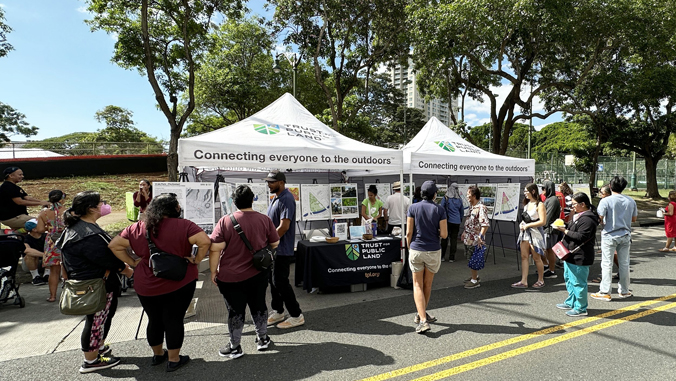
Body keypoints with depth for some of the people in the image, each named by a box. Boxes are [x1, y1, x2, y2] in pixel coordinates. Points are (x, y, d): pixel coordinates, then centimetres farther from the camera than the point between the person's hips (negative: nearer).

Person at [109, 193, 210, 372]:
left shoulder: (137, 228, -1)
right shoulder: (183, 226, -15)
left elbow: (114, 246, 3)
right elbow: (205, 241, -24)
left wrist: (133, 262, 6)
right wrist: (196, 260, -11)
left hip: (145, 286, 4)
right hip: (179, 283, -4)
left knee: (154, 320, 21)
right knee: (174, 320, 10)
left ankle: (157, 354, 40)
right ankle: (174, 359, 23)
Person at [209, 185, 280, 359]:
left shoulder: (225, 221, -15)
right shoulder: (264, 220, -7)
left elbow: (215, 248, -16)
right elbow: (275, 243, 3)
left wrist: (213, 271, -4)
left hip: (230, 277, -3)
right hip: (258, 274, 3)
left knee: (235, 311, 10)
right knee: (259, 306, 19)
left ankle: (234, 347, 25)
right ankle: (262, 339, 33)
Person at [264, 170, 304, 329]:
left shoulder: (286, 199, -18)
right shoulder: (276, 198, 14)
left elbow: (284, 226, -25)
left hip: (282, 250, -10)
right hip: (274, 248, 10)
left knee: (280, 282, -4)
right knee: (273, 280, 16)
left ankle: (296, 316, 8)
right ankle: (278, 312, 30)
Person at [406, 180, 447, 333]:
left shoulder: (413, 208, -5)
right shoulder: (439, 210, -6)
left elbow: (409, 232, -5)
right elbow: (444, 234, -8)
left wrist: (409, 249, 9)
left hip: (416, 250, 0)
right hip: (433, 252, 1)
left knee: (418, 285, 7)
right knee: (428, 284, 18)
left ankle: (423, 320, -4)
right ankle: (422, 314, 34)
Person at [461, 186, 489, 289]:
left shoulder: (481, 208, -20)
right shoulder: (471, 207, 10)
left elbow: (485, 224, -27)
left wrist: (480, 237, -28)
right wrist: (464, 233, 21)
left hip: (475, 240, -9)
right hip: (468, 238, 9)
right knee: (470, 259, 19)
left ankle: (474, 281, 12)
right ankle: (474, 276, 34)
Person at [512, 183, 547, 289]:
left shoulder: (540, 205, -11)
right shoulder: (527, 204, 13)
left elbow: (542, 221, -18)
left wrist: (527, 225, -16)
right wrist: (522, 224, 6)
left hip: (535, 233, -7)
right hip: (525, 232, 7)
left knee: (536, 258, 4)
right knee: (524, 256, 3)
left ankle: (541, 280, 22)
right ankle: (524, 281, 5)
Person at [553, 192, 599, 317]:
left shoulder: (587, 219, -20)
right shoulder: (578, 216, 14)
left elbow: (581, 237, -26)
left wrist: (565, 231, -20)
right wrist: (564, 226, 6)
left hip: (579, 257, -11)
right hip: (571, 255, 11)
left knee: (578, 282, -1)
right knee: (569, 279, 21)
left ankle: (581, 308, 11)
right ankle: (571, 303, 35)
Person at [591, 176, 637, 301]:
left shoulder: (606, 201, -14)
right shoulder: (631, 201, 2)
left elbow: (599, 218, -19)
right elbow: (634, 219, 11)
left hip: (609, 236, -4)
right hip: (625, 235, 5)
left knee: (607, 264, 0)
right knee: (624, 264, 13)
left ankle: (605, 292, 4)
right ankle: (624, 291, 24)